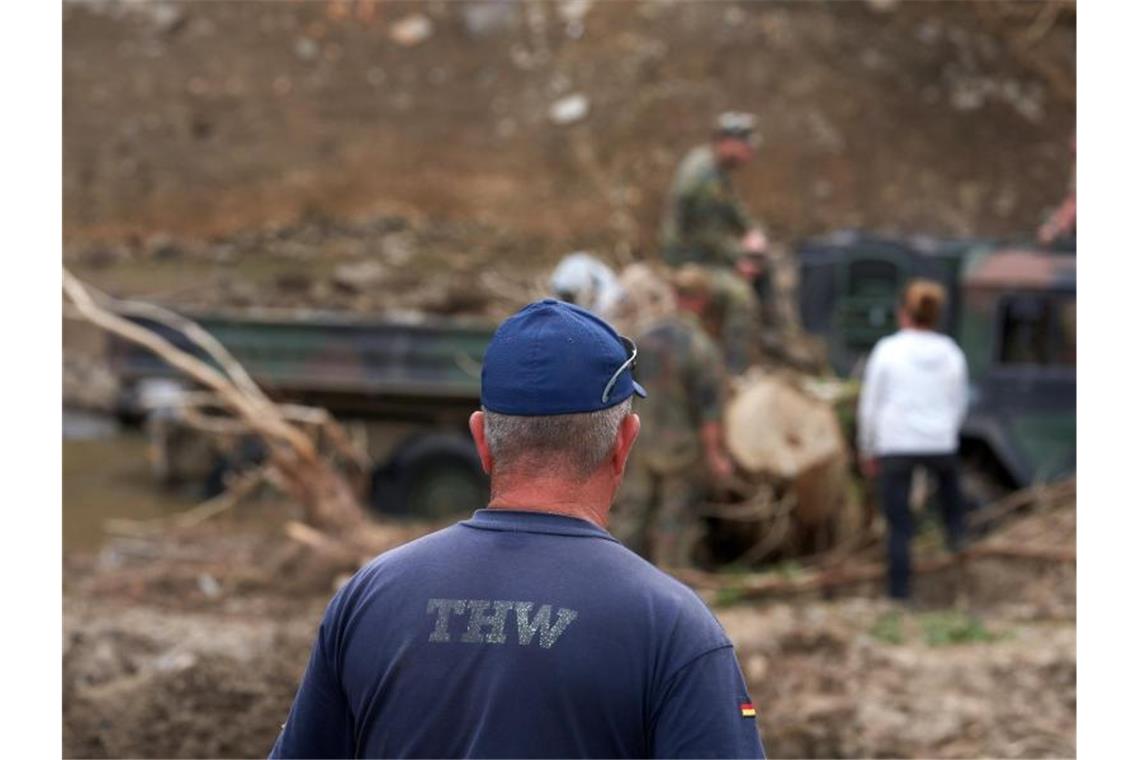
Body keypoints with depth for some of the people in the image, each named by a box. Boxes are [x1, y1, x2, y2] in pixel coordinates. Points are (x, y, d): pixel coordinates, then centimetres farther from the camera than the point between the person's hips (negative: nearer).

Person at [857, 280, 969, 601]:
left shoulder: (888, 350, -8)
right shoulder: (952, 354, 0)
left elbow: (870, 405, -4)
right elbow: (958, 406, 10)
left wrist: (867, 450, 8)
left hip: (895, 446, -3)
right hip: (940, 444, 3)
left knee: (899, 527, 7)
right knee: (948, 470, 40)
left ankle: (900, 594, 7)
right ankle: (955, 529, 34)